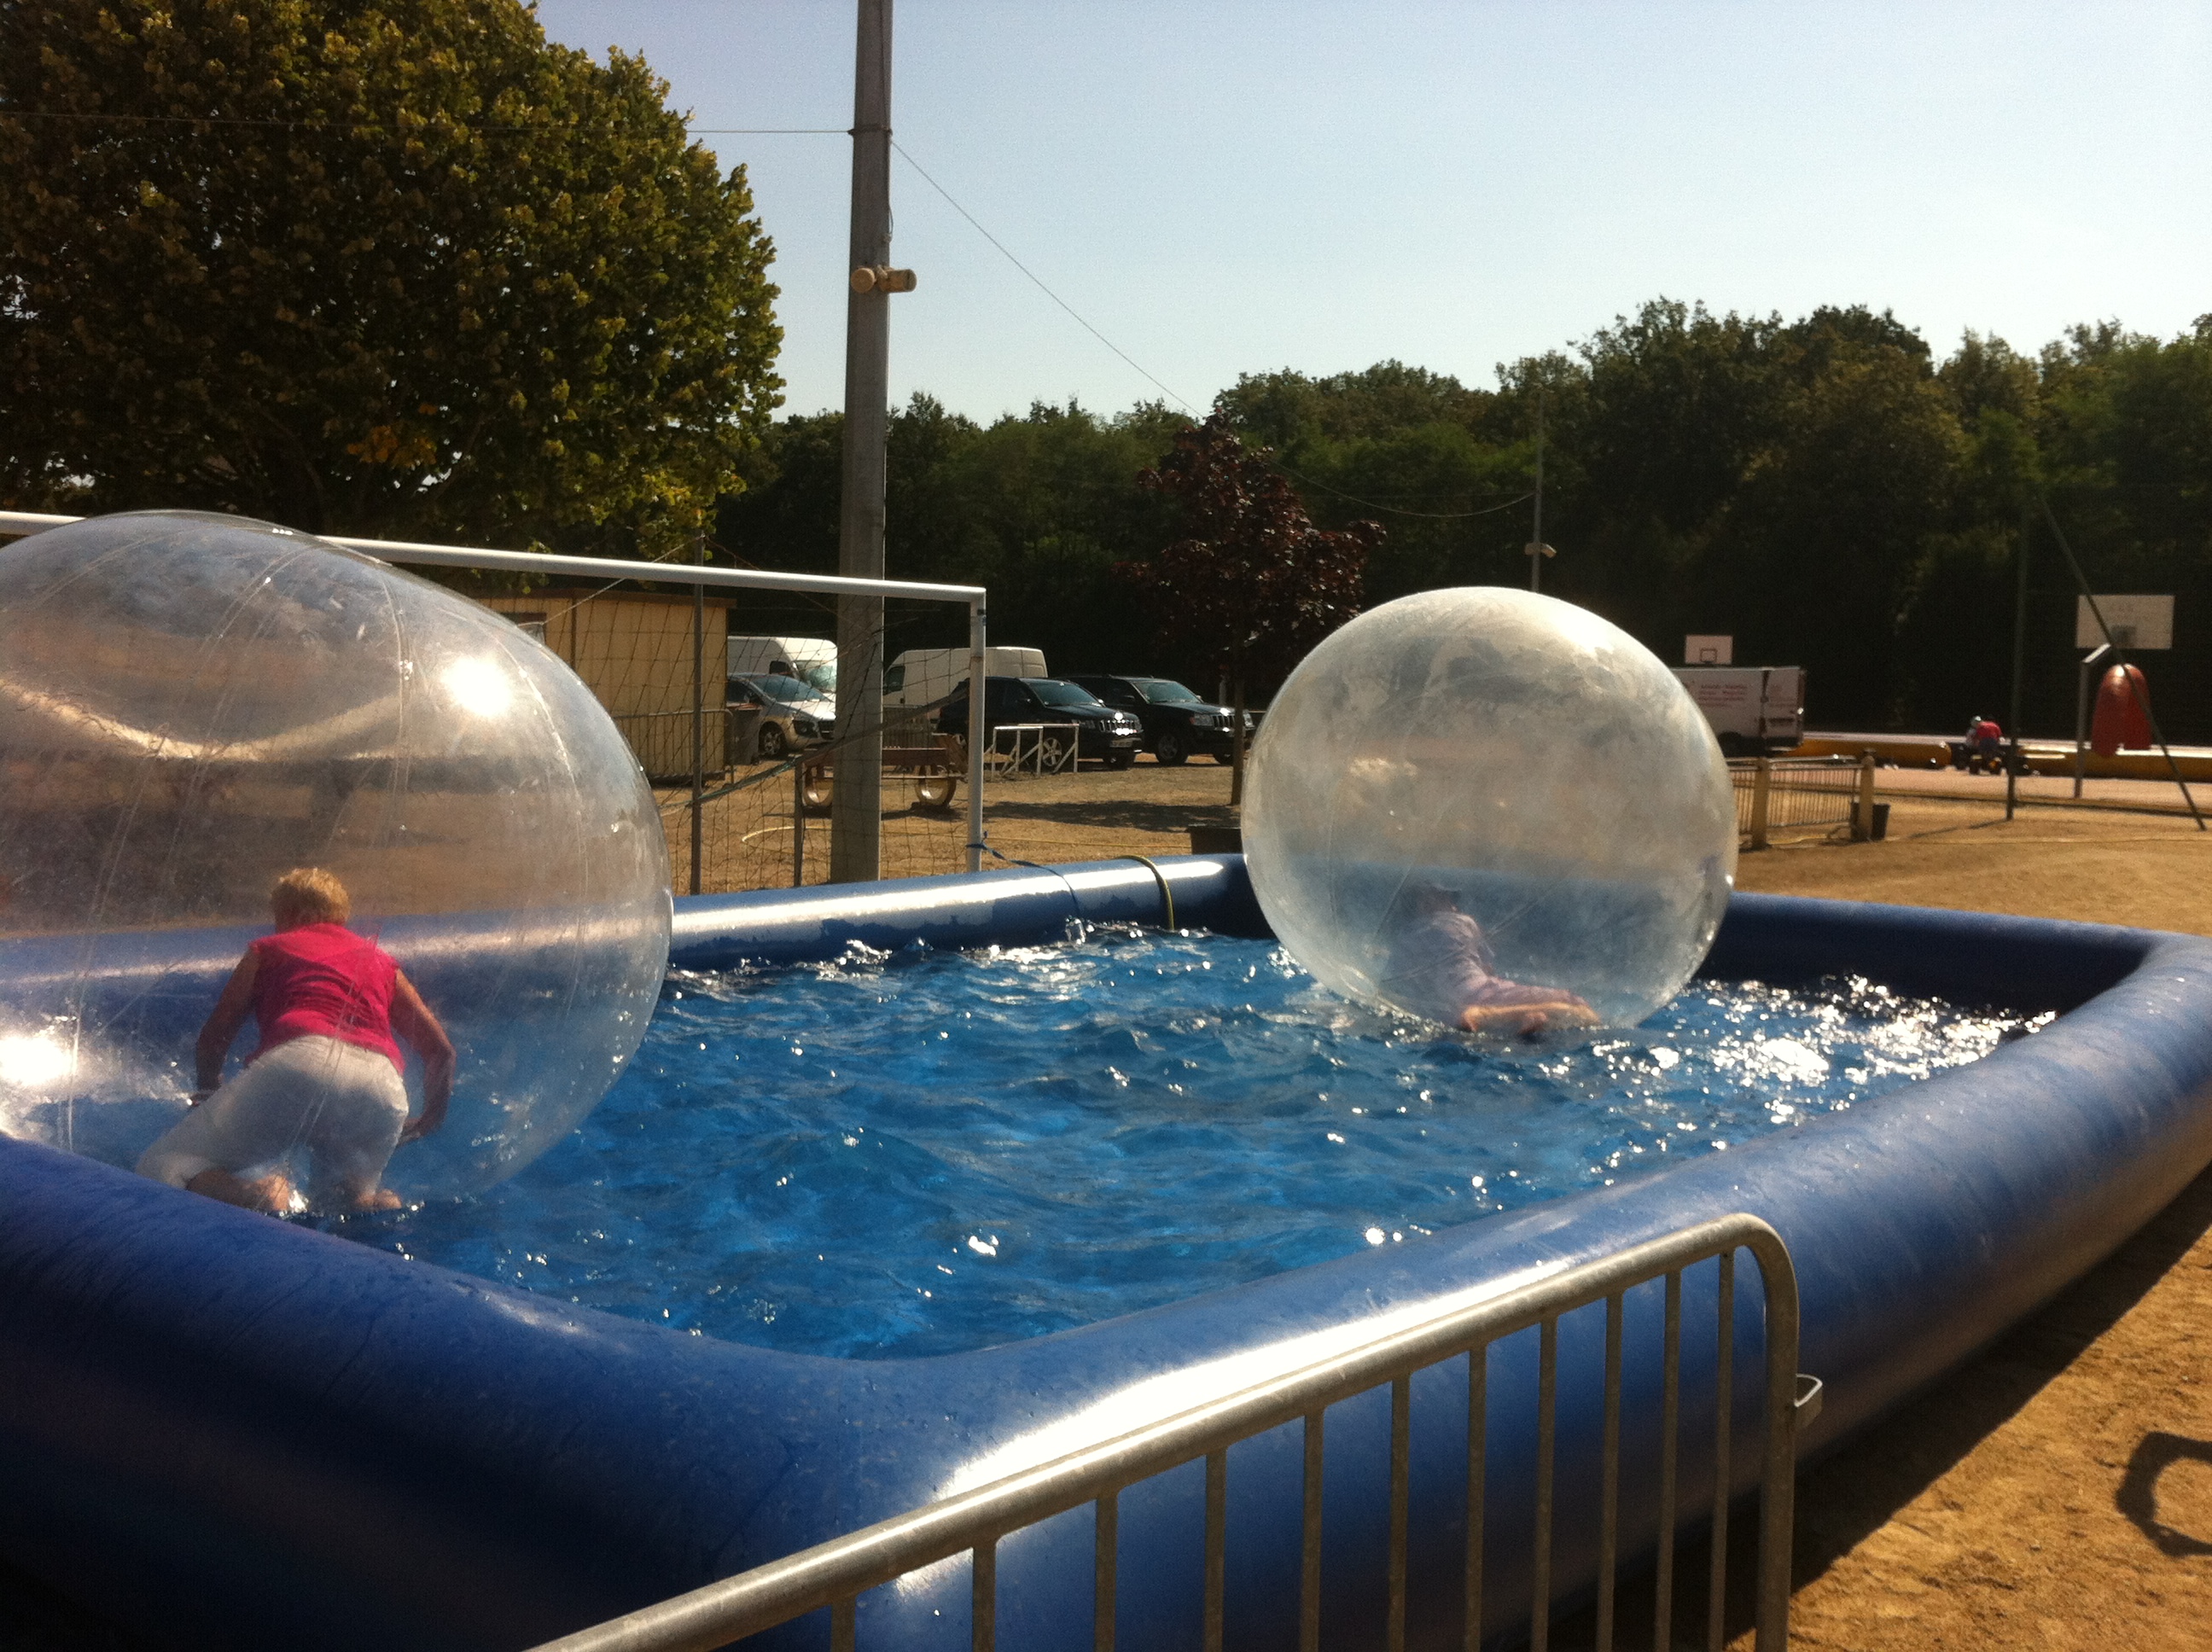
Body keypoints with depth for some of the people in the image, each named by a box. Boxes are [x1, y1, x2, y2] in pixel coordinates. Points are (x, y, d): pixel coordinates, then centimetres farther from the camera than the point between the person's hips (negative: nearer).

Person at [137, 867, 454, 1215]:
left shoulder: (268, 950, 26)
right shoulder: (381, 961, 32)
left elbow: (212, 1040, 24)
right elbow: (440, 1049, 26)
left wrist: (207, 1093, 45)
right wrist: (429, 1120, 41)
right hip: (382, 1085, 4)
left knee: (159, 1168, 6)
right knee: (337, 1206, 27)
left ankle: (259, 1194, -24)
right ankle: (372, 1206, -10)